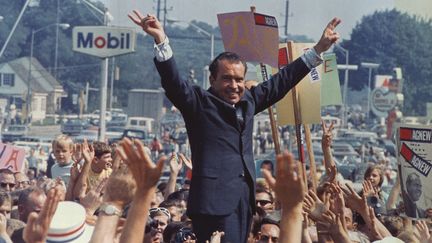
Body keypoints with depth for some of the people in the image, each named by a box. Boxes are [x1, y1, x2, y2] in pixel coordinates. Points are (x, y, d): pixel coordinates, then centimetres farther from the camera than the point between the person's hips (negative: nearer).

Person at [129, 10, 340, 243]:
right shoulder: (199, 102, -1)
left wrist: (318, 49, 26)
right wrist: (161, 41, -32)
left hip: (244, 197, 7)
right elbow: (173, 82, -16)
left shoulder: (248, 100, 16)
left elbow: (282, 80, 25)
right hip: (215, 199, -7)